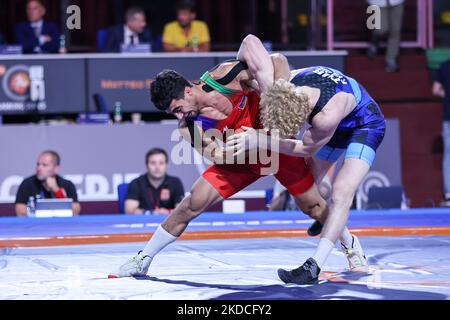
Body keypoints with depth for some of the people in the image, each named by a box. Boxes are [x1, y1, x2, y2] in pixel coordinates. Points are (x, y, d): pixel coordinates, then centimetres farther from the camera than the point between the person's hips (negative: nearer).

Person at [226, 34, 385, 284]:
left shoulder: (327, 115, -46)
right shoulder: (279, 91, -32)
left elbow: (307, 149, -26)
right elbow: (250, 41, -23)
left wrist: (260, 141, -28)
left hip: (365, 124, -7)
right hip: (337, 126, 7)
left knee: (341, 193, -23)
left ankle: (314, 268, -27)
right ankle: (349, 243, 27)